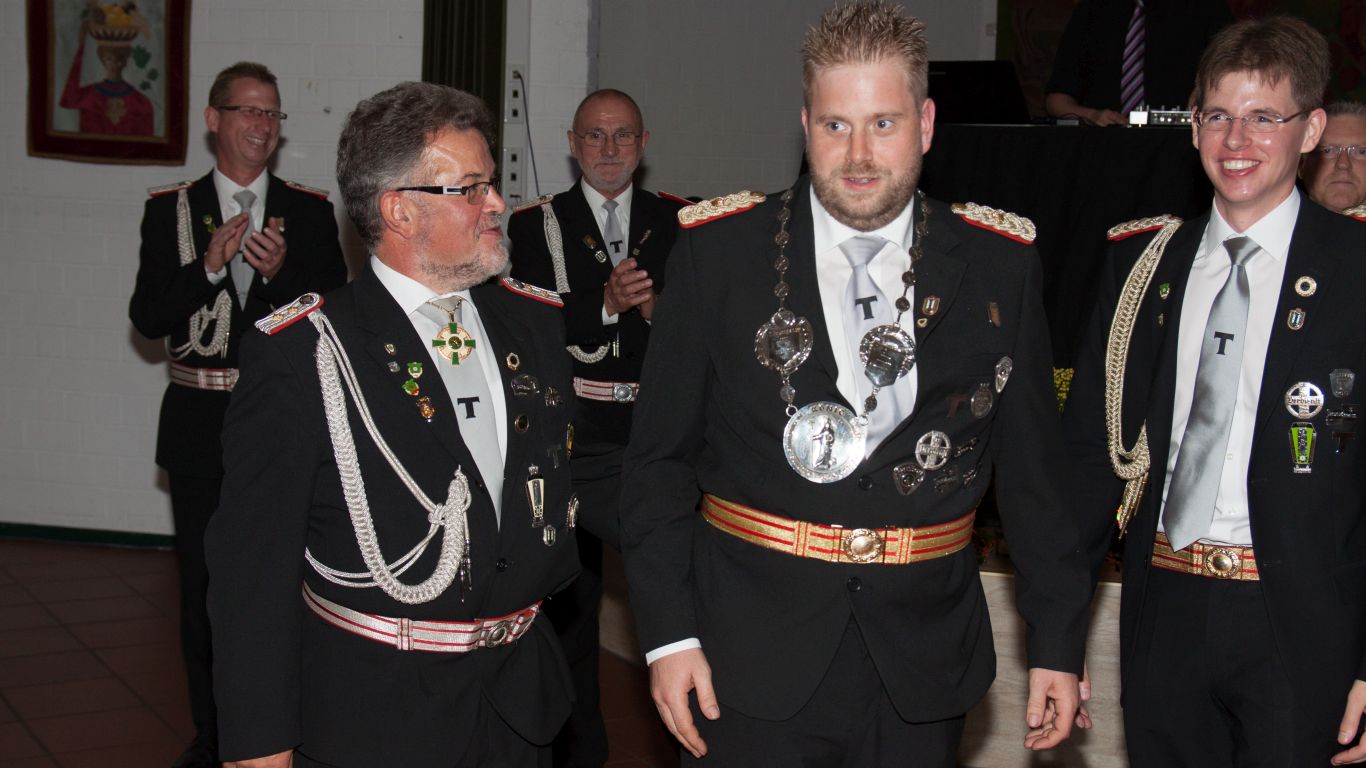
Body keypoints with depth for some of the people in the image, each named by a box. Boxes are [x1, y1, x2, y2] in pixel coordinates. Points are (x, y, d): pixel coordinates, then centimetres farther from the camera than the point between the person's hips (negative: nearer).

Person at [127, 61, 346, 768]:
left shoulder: (309, 210, 3)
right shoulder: (171, 209, 3)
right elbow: (147, 318, -4)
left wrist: (283, 273, -19)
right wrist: (209, 266, -18)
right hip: (201, 425, 1)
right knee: (202, 585, 10)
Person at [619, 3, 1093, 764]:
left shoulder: (1000, 266, 1)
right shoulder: (720, 253, -4)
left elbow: (1035, 471, 5)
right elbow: (660, 459, -2)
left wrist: (1059, 642, 5)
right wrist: (668, 631, -7)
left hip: (923, 668, 2)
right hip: (754, 662, -1)